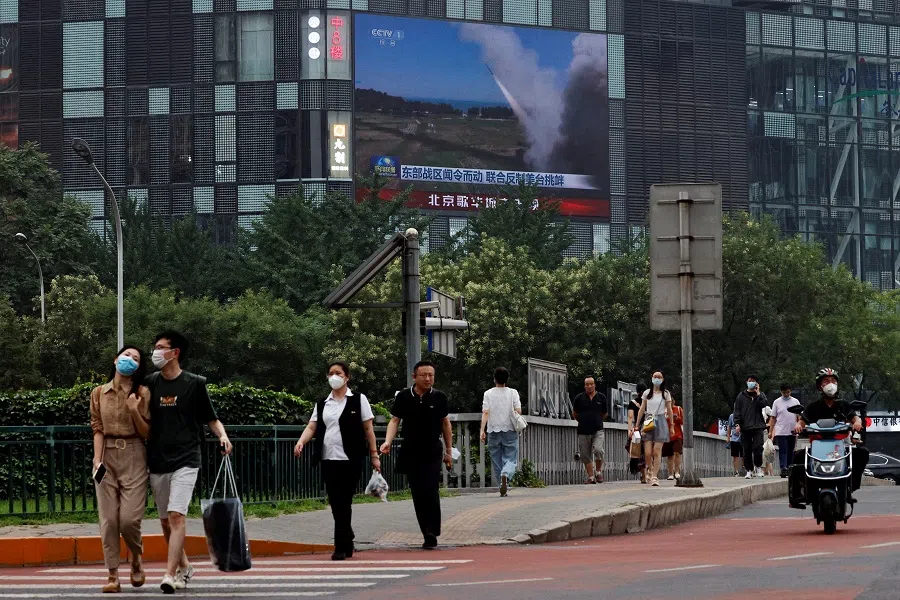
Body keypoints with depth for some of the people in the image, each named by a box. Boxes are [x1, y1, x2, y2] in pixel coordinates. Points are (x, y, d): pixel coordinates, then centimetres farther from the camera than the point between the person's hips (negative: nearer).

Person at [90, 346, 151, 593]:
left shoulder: (142, 394, 2)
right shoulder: (99, 394, 8)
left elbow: (147, 433, 1)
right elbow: (97, 429, 5)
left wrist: (134, 411, -15)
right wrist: (97, 460, -6)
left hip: (133, 456, -2)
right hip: (107, 455, 2)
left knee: (129, 518, -10)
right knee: (108, 519, -3)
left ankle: (137, 557, 21)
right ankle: (113, 576, 1)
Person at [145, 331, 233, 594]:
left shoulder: (194, 384, -1)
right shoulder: (150, 383, 8)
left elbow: (211, 418, 4)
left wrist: (222, 435, -14)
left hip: (185, 461, -4)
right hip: (157, 461, 4)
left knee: (176, 516, -16)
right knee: (165, 520, 10)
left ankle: (170, 575, -20)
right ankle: (184, 567, 29)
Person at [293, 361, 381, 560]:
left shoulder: (358, 400, 3)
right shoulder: (322, 404, 13)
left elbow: (368, 429, 2)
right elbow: (312, 427, 5)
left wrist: (374, 455, -1)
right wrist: (301, 442, -14)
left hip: (350, 460, -4)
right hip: (328, 459, 4)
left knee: (343, 503, -7)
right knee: (336, 504, 5)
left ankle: (341, 547, -5)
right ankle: (347, 544, 18)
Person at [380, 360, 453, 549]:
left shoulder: (439, 398, 1)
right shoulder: (403, 397, 1)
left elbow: (445, 424, 9)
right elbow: (394, 421, 2)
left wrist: (449, 451, 11)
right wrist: (388, 441, -15)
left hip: (432, 453, -2)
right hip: (410, 454, 2)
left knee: (431, 491, -14)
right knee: (417, 495, 4)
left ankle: (432, 534, -13)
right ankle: (428, 535, 13)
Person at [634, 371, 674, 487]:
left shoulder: (666, 394, 6)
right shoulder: (647, 393, 9)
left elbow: (669, 410, 8)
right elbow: (642, 410, 12)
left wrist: (672, 425, 4)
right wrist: (637, 425, 11)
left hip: (660, 422, -1)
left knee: (657, 451, -9)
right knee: (647, 452, -6)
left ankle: (654, 477, -7)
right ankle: (650, 469, 22)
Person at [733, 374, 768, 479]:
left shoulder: (760, 395, 11)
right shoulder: (741, 396, 11)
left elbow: (764, 404, -9)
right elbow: (737, 411, 8)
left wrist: (758, 393, -7)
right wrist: (737, 423, -3)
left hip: (758, 426, -1)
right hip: (745, 427, 1)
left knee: (757, 448, -12)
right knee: (747, 450, 1)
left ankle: (758, 466, 7)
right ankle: (749, 470, 9)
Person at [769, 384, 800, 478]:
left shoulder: (795, 401, 10)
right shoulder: (777, 402, 5)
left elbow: (799, 416, 11)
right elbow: (773, 418, 6)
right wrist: (770, 431, 0)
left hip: (792, 432, 3)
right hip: (781, 432, -2)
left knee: (790, 452, 8)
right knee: (783, 451, -12)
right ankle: (783, 469, -21)